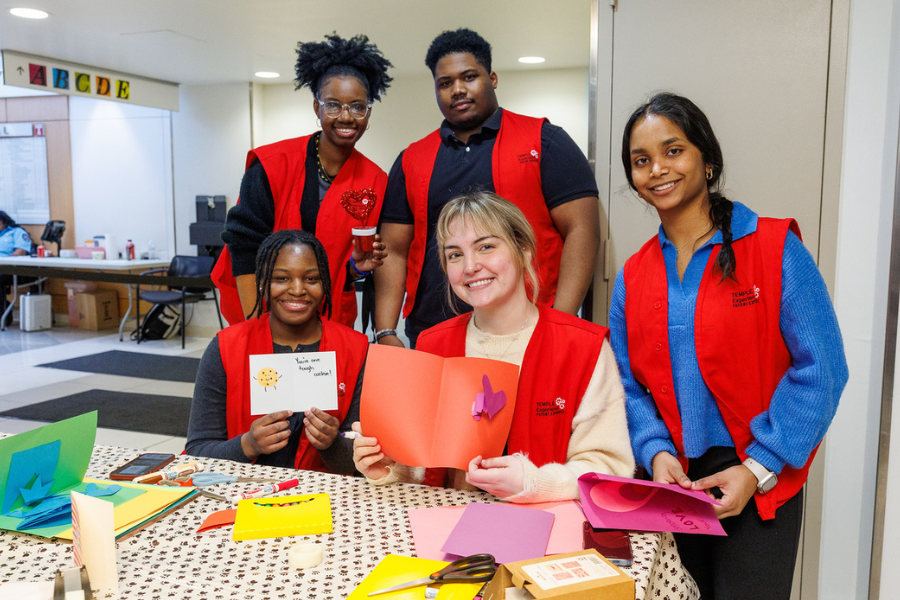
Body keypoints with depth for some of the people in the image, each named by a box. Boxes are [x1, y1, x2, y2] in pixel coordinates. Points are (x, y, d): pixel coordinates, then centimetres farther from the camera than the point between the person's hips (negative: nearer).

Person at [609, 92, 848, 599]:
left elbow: (820, 369, -11)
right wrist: (656, 451, -10)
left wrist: (759, 468, -16)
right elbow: (628, 384, 7)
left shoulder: (775, 248, -8)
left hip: (760, 486, -3)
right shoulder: (633, 277, 5)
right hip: (672, 483, 4)